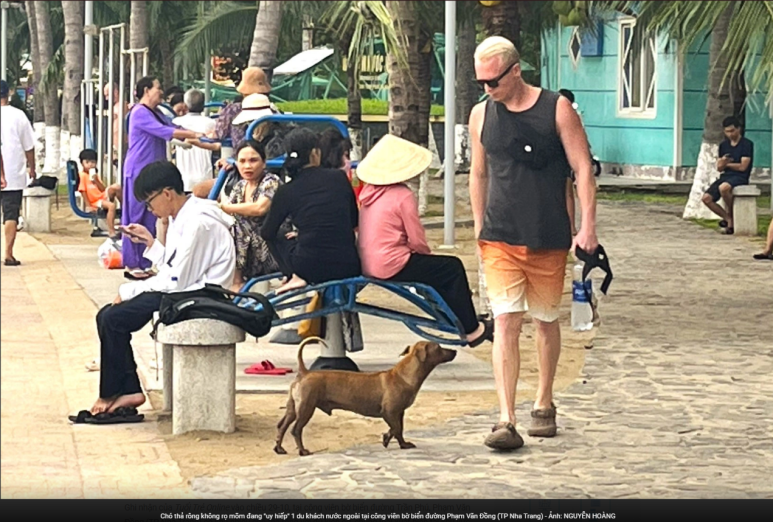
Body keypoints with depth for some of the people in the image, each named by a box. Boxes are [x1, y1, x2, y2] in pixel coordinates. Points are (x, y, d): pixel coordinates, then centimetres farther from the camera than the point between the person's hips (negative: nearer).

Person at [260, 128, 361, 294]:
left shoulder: (286, 191, -1)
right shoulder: (339, 178, 2)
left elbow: (267, 233, 12)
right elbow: (354, 221, 15)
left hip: (310, 268, -2)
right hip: (348, 268, 2)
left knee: (275, 239, 26)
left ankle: (294, 277, 2)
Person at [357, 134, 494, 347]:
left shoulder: (369, 192, 11)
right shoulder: (403, 196, -15)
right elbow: (417, 240, -14)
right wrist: (428, 255, 10)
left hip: (367, 264, 9)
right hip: (391, 267, -9)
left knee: (441, 267, 26)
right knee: (453, 268, 3)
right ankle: (471, 329, 10)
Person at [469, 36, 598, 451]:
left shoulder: (556, 109, -5)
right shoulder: (481, 116, 4)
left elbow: (582, 169, -4)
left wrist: (587, 227, -11)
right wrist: (480, 229, 14)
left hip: (549, 240, -1)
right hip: (500, 240, 1)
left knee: (546, 321, 12)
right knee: (505, 323, -11)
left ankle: (544, 404, 31)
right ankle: (506, 421, -16)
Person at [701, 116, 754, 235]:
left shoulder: (747, 144, -4)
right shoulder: (723, 145, 15)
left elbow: (742, 167, -11)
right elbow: (719, 167, 12)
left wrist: (726, 164, 0)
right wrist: (722, 163, -12)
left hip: (740, 177, -7)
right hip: (725, 176, 7)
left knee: (723, 188, -39)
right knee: (706, 198, -15)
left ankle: (730, 216, -15)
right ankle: (729, 220, -3)